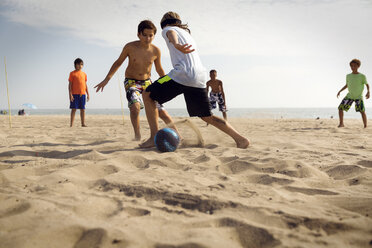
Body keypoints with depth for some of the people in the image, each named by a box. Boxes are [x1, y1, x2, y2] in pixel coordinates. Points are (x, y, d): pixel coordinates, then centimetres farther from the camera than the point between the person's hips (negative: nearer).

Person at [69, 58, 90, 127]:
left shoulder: (84, 74, 14)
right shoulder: (72, 73, 1)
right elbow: (70, 84, -2)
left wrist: (88, 94, 12)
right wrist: (70, 94, -11)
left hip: (82, 94, 4)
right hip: (74, 94, -4)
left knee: (83, 109, 5)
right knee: (74, 109, -3)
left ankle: (83, 123, 11)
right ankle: (71, 124, 0)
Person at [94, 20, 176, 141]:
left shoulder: (156, 51, -10)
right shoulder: (130, 47, -15)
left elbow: (159, 69, 7)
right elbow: (118, 63, -1)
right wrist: (107, 79, -5)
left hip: (147, 82, 2)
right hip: (131, 82, -2)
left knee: (161, 110, -5)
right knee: (135, 106, -31)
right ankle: (137, 135, -13)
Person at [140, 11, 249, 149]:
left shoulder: (168, 29, 14)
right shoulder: (187, 33, 36)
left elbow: (172, 34, -11)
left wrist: (176, 45, -35)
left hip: (182, 74, -7)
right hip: (200, 77, 7)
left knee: (147, 95, 7)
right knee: (207, 117, 16)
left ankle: (154, 137, -3)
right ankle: (240, 139, 7)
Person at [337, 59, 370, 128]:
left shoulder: (362, 76, -5)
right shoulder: (348, 76, 6)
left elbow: (367, 85, 1)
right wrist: (340, 91, 9)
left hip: (359, 96, -3)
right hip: (350, 96, 3)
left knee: (362, 111, -13)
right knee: (340, 107, -8)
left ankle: (365, 126, -3)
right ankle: (341, 123, 4)